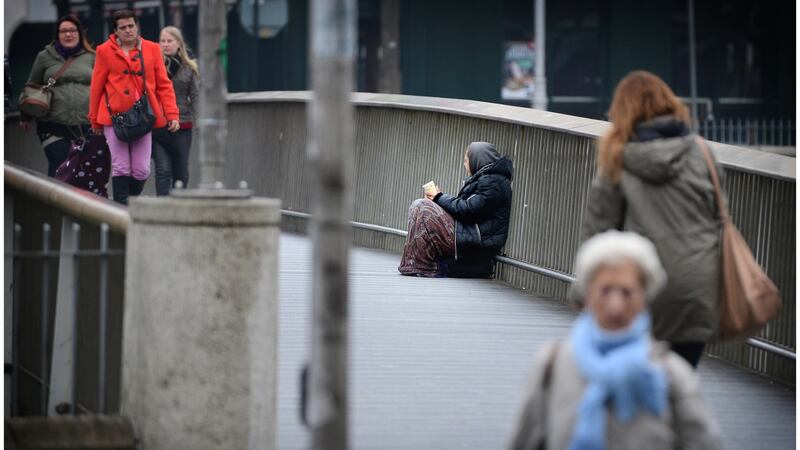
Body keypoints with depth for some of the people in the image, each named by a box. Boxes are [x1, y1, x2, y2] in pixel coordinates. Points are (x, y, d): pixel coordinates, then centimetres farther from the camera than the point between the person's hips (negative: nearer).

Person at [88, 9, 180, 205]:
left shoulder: (152, 49, 7)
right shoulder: (105, 51, 2)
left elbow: (164, 84, 7)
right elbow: (97, 87, 8)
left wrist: (171, 114, -2)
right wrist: (95, 119, 10)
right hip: (114, 116, -1)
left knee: (142, 169, -1)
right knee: (121, 168, -3)